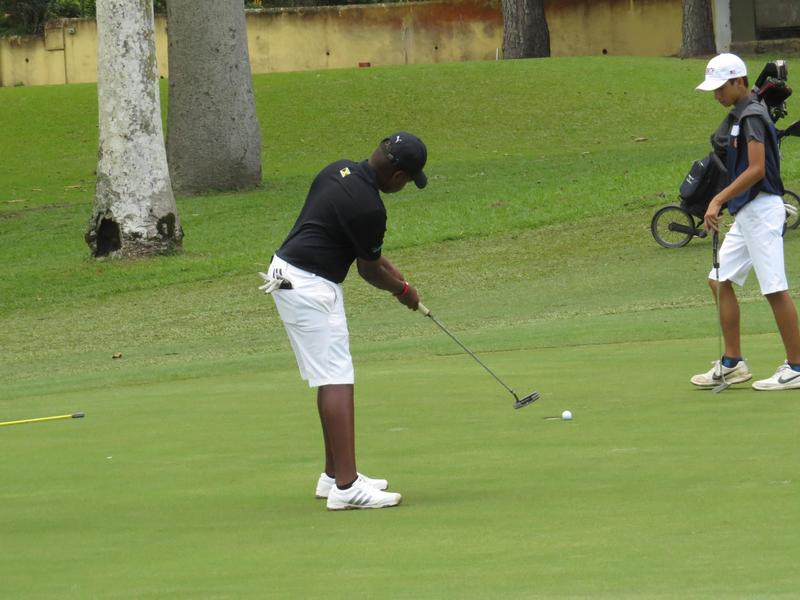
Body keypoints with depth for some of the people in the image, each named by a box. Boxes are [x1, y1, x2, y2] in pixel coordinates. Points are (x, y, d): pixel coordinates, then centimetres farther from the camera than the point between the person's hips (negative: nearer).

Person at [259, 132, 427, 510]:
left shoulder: (340, 170, 6)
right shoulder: (368, 207, -21)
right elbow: (369, 270, -4)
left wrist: (394, 277, 19)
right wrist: (404, 290, 15)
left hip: (288, 271, 10)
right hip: (309, 287, -10)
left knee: (333, 378, 15)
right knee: (336, 380, -12)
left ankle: (335, 474, 21)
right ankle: (345, 486, -18)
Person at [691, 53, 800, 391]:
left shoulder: (752, 115, -15)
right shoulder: (737, 116, 15)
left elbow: (756, 169, -23)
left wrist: (719, 200, -24)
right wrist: (722, 204, 18)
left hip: (762, 209, -11)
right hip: (745, 213, 11)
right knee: (720, 281, 10)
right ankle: (732, 364, 14)